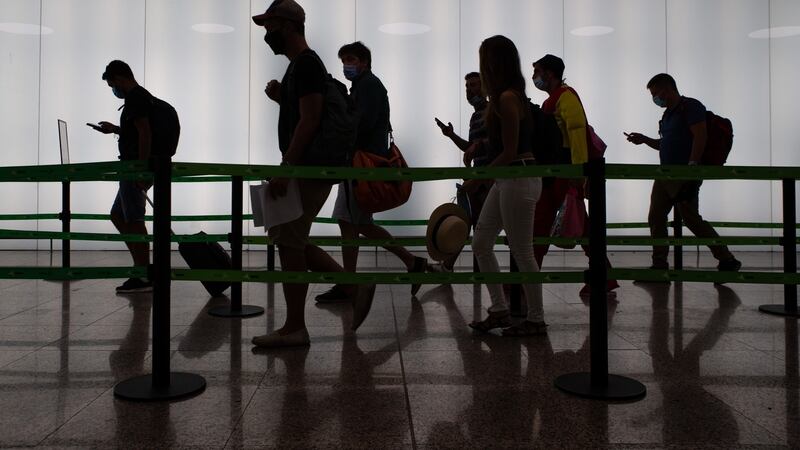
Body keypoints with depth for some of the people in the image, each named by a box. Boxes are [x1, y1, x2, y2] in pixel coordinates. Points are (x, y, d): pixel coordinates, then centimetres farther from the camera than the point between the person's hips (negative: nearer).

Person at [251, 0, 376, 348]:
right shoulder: (301, 64, 19)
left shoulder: (306, 64, -14)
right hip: (303, 168, 11)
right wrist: (280, 97, 12)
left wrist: (284, 170, -24)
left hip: (307, 170, -11)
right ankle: (354, 286, 15)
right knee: (288, 239, 14)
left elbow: (309, 122, -23)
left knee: (289, 243, -5)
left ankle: (294, 329, 7)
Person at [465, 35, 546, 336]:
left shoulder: (507, 99, -16)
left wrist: (477, 179, -11)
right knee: (481, 244, 12)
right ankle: (499, 311, 20)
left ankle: (536, 320, 13)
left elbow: (509, 152, -18)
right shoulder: (503, 97, 13)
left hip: (519, 179, -10)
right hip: (505, 179, 10)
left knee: (521, 253, -1)